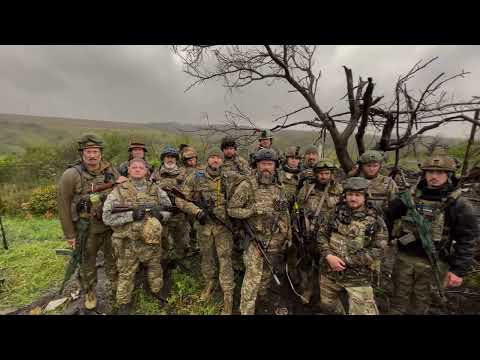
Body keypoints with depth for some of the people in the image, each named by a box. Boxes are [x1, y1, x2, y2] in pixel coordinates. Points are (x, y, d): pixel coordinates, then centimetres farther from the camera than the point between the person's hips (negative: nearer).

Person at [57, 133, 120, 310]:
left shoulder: (111, 171, -6)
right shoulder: (70, 176, -15)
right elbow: (63, 206, -9)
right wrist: (69, 234, -5)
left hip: (112, 226, 3)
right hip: (87, 230, -2)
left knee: (113, 259, 20)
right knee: (87, 263, 18)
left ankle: (116, 286, 44)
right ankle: (89, 293, 42)